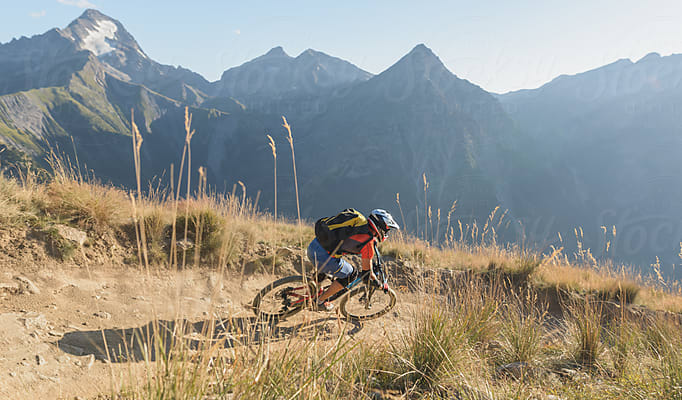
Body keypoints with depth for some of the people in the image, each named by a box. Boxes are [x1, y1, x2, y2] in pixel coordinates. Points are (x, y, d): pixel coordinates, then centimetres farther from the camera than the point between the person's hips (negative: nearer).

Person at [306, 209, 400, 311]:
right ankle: (319, 301, 14)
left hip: (313, 246, 8)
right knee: (350, 275, 10)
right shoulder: (368, 240, -7)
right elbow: (366, 268, 2)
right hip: (322, 255, -8)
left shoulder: (359, 221, 16)